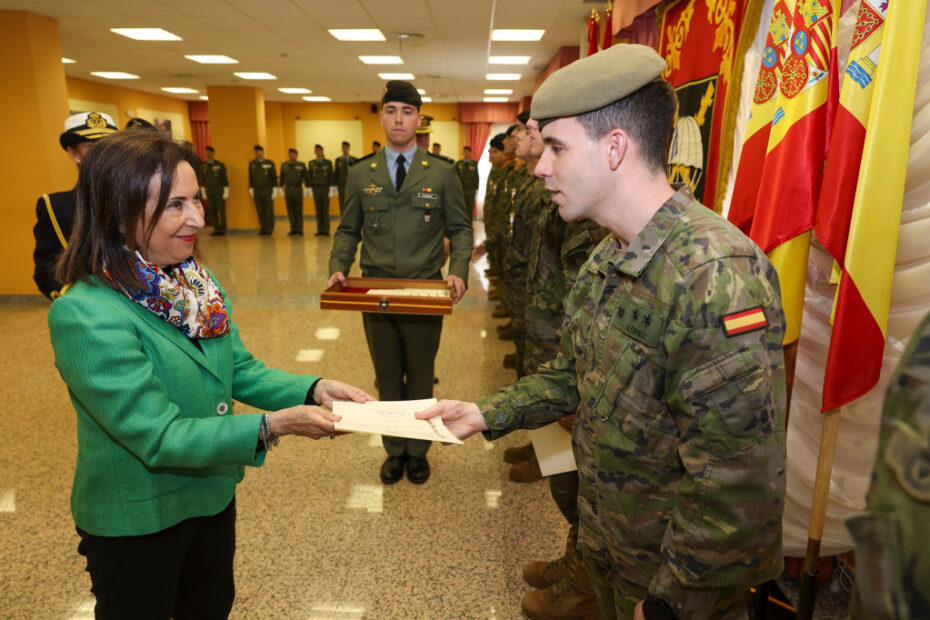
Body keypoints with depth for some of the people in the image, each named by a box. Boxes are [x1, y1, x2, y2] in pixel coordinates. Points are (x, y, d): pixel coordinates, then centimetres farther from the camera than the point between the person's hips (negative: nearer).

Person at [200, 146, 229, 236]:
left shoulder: (220, 165, -1)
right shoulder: (203, 166, 9)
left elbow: (225, 179, -3)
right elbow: (202, 180, 13)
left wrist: (226, 192, -8)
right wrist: (203, 193, 10)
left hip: (219, 191, -3)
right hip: (209, 192, 3)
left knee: (221, 211, -3)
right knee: (212, 212, 3)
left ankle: (222, 229, 4)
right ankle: (216, 229, 9)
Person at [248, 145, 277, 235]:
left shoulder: (269, 163, -1)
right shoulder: (252, 164, 9)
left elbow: (274, 177, -2)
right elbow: (251, 177, 14)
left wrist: (275, 189, -7)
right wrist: (251, 189, 10)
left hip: (268, 191, -3)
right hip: (257, 191, 3)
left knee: (269, 211, -2)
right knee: (260, 211, 3)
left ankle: (269, 229, 4)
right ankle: (262, 228, 9)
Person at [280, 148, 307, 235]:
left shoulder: (301, 165, 4)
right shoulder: (284, 165, 11)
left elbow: (306, 177, 2)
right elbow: (282, 177, 14)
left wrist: (306, 189, -4)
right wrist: (281, 188, 9)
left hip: (298, 190, -3)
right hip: (288, 190, 3)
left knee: (299, 211, -4)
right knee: (290, 211, 3)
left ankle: (299, 229, 1)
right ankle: (293, 229, 8)